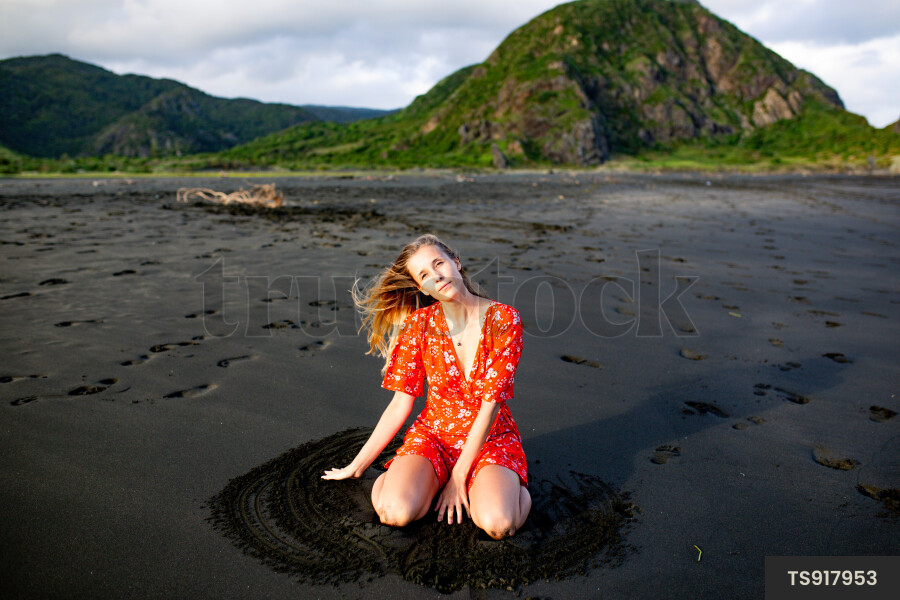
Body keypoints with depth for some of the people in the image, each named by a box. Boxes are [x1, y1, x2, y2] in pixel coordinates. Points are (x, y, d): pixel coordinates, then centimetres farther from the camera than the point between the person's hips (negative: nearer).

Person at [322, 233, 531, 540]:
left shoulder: (503, 319, -14)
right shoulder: (420, 323, -8)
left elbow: (490, 404, -15)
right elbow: (401, 404, -4)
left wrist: (459, 476, -16)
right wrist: (356, 466, -2)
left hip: (491, 438, -1)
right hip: (433, 434, 2)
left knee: (497, 524, -29)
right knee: (396, 511, -26)